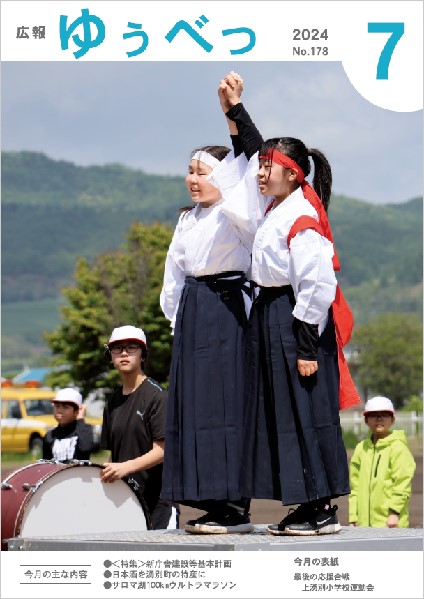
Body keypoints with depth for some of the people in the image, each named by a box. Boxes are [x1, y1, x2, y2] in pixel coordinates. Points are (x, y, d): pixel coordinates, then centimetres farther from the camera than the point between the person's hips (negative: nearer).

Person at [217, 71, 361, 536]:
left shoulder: (302, 220, -18)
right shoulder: (278, 205, 8)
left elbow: (317, 285, -21)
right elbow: (255, 150, 25)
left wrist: (306, 345, -21)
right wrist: (234, 110, 24)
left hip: (295, 322, -10)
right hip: (270, 317, 10)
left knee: (306, 413, -7)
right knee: (280, 414, 9)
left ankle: (322, 510, -3)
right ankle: (309, 504, 13)